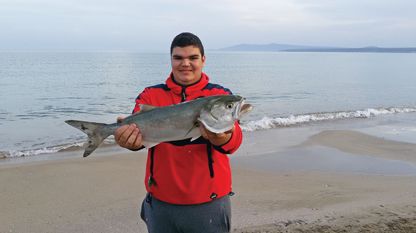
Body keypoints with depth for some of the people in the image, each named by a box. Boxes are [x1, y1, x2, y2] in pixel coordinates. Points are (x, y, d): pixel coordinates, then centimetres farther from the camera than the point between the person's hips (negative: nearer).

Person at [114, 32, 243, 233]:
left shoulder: (220, 95, -5)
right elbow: (136, 127, -16)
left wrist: (223, 138, -45)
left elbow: (234, 138, -21)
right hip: (160, 204, 2)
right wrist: (130, 139, -40)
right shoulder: (151, 95, 1)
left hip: (208, 205, -1)